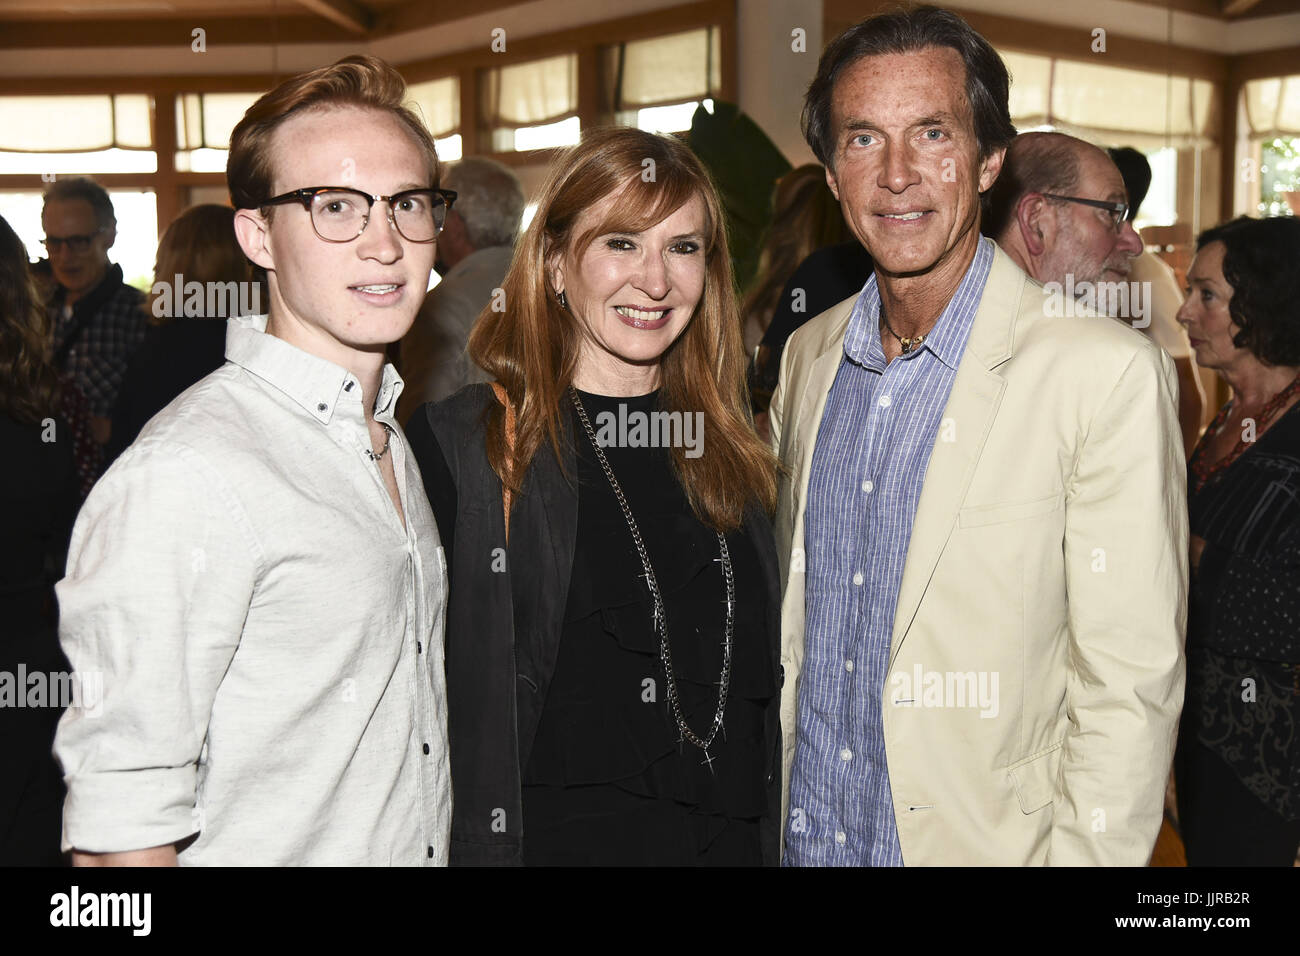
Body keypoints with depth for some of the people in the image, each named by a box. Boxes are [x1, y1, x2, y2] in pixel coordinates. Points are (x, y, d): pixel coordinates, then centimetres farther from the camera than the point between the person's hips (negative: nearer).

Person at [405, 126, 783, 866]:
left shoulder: (731, 445, 6)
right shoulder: (461, 443, -10)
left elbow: (760, 679, 12)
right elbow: (426, 685, -8)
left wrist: (770, 842, 10)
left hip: (733, 839, 5)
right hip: (554, 838, -4)